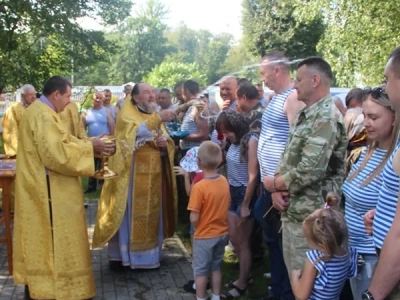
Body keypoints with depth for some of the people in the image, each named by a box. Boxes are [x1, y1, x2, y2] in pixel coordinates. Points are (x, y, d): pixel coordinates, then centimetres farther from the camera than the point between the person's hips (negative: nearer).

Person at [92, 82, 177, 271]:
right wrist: (158, 119, -34)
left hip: (154, 175, 7)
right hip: (132, 175, -6)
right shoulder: (127, 114, -5)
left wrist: (165, 143, -9)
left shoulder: (155, 116, 16)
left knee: (152, 214, 10)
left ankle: (149, 254, 22)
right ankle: (119, 255, 8)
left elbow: (169, 143, 15)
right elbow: (135, 133, -26)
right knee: (128, 214, -2)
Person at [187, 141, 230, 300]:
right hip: (222, 233, 6)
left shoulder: (199, 187, -24)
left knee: (201, 271, 11)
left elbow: (194, 219, -21)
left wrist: (197, 226, -2)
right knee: (216, 267, 21)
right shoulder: (224, 181, -6)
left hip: (204, 236, -6)